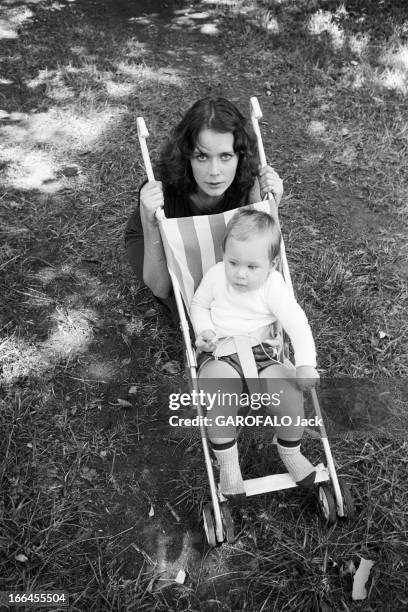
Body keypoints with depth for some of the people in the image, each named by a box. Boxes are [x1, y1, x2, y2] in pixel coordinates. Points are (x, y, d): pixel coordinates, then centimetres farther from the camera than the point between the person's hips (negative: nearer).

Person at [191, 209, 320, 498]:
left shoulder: (274, 287, -8)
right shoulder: (216, 276, -3)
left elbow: (297, 323, -12)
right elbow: (199, 305, 13)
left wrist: (306, 364, -24)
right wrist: (204, 330, -7)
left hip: (260, 352, 1)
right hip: (219, 354, 0)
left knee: (290, 391, -23)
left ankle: (290, 452, 7)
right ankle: (228, 463, -12)